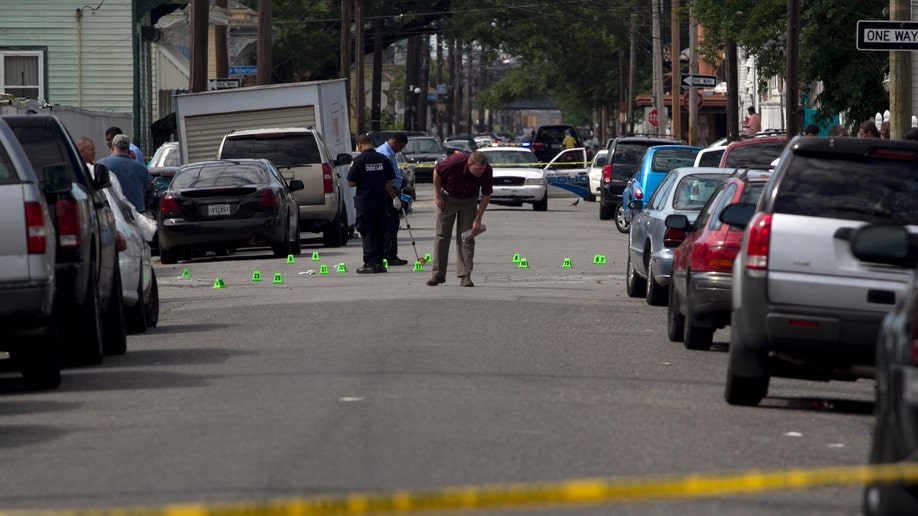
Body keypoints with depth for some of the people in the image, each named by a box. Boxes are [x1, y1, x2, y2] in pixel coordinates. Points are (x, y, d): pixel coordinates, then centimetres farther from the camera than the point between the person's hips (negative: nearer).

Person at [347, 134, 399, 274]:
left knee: (367, 234, 0)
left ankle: (370, 264, -5)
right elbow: (390, 181, 9)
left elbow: (351, 182, -9)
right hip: (381, 202, 4)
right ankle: (379, 262, 15)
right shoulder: (383, 159, 2)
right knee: (380, 233, 13)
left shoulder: (358, 160, -11)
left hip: (364, 203, -4)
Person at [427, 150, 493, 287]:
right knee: (442, 236, 1)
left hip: (469, 200, 1)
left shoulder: (487, 172, -26)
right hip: (448, 198, -1)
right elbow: (437, 172, -12)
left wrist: (478, 218, -15)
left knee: (467, 238, -5)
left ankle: (465, 276, -4)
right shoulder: (454, 162, -33)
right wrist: (437, 195, -10)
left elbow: (486, 196, -12)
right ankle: (438, 275, 8)